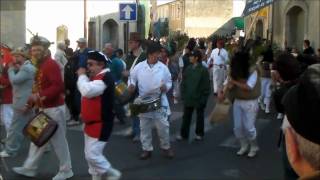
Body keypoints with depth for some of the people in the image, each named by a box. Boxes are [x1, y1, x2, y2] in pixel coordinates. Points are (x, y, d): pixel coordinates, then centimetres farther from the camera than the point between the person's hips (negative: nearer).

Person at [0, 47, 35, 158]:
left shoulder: (26, 68, -18)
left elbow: (14, 80, -25)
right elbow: (17, 80, 18)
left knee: (16, 128, -2)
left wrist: (11, 69, -9)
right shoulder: (27, 67, 16)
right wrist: (16, 69, 3)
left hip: (23, 103, -10)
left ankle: (10, 150, 6)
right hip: (27, 102, 10)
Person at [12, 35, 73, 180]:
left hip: (54, 109, -10)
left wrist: (39, 96, -31)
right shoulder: (40, 66, 12)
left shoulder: (51, 64, -18)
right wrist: (33, 101, 11)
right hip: (44, 108, 10)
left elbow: (58, 87, -27)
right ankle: (29, 168, 26)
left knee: (58, 140, 1)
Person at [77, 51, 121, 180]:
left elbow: (87, 91, -34)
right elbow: (87, 92, 20)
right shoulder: (96, 77, 12)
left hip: (101, 124, -10)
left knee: (92, 155, -10)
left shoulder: (105, 78, -21)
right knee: (90, 154, 15)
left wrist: (82, 76, -19)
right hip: (91, 123, 10)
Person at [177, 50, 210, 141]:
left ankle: (199, 133, 25)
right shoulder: (188, 69, 3)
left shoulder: (203, 70, -11)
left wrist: (204, 98, -13)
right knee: (186, 116, 8)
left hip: (199, 98, -4)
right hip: (188, 97, 4)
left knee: (200, 116, 12)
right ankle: (183, 134, 16)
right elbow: (183, 83, 7)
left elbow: (206, 85, -10)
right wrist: (183, 95, 1)